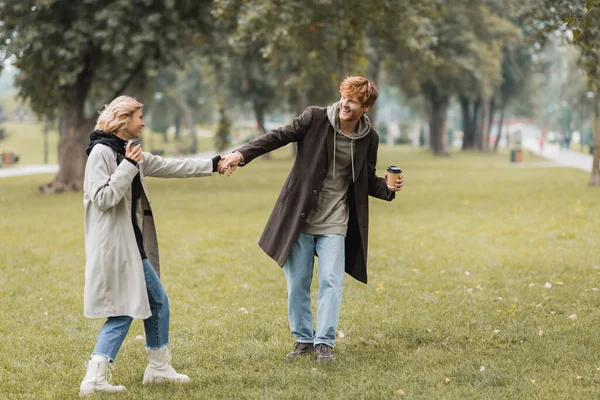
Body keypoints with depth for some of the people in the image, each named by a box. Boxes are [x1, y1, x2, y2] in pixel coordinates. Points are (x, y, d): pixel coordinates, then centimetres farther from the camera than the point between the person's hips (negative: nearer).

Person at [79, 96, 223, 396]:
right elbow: (103, 198, -21)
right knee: (122, 310, -8)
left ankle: (158, 367, 25)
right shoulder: (101, 152, -13)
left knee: (157, 300, 15)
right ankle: (94, 379, -7)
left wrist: (212, 165, 24)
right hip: (113, 245, -10)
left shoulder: (129, 153, 13)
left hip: (130, 244, 10)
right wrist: (129, 167, -20)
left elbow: (171, 167, 20)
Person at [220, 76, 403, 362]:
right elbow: (278, 137, -10)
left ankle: (324, 341, 3)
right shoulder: (316, 119, -9)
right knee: (297, 282, 5)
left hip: (334, 222, 1)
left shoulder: (368, 138, 0)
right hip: (300, 217, -1)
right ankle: (303, 339, 20)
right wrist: (242, 154, -23)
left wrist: (388, 188, -8)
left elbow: (366, 182, 12)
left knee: (331, 281, -7)